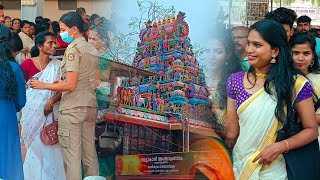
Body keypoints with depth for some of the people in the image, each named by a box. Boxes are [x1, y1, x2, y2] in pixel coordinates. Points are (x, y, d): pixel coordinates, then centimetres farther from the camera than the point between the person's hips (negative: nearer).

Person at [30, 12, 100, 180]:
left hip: (72, 107, -8)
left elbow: (71, 85, -17)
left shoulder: (73, 49, -11)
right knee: (90, 154, 13)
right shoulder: (93, 50, 14)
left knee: (72, 155, -4)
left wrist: (44, 85, -9)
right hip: (90, 106, 8)